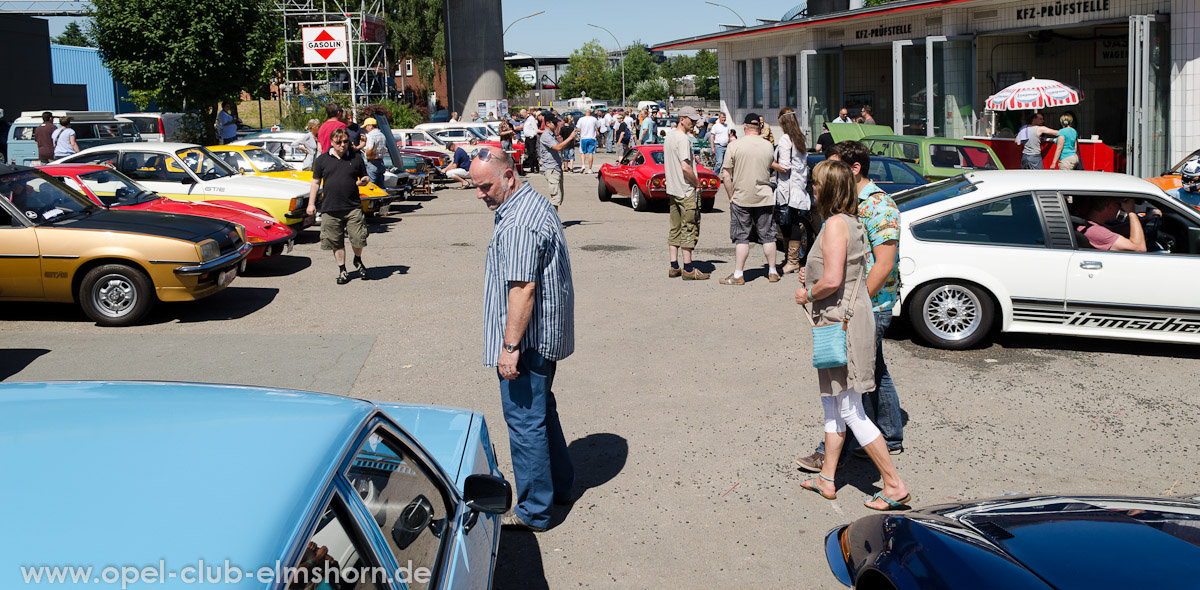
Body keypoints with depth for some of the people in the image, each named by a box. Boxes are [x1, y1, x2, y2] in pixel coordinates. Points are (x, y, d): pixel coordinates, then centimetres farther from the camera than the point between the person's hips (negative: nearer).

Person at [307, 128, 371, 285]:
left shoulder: (356, 159, 9)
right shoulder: (322, 160, 8)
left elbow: (365, 177, 18)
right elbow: (315, 182, 11)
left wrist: (363, 182, -6)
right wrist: (311, 203, 6)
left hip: (353, 208, 0)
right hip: (330, 209, 0)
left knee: (358, 238, -6)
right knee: (336, 243, 4)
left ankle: (358, 261, 23)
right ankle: (342, 271, 17)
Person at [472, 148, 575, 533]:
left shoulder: (518, 223, -23)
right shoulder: (535, 203, 12)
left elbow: (523, 288, -27)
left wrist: (510, 346, -25)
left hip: (526, 340, -11)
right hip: (547, 335, 11)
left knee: (525, 420, -2)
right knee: (542, 409, 22)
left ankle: (533, 512, 7)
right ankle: (559, 487, 35)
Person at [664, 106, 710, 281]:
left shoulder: (669, 136, 13)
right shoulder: (683, 138, -17)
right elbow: (685, 167, -24)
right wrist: (697, 183, -10)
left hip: (672, 189, 9)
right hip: (687, 191, -9)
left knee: (675, 229, 12)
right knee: (689, 228, -3)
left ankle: (674, 267, 14)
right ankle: (688, 269, 0)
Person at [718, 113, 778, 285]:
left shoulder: (735, 146, -8)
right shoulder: (769, 146, 1)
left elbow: (726, 176, -8)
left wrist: (731, 196, 2)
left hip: (741, 198, -2)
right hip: (765, 198, 2)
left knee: (741, 237, 4)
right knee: (767, 235, 11)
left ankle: (738, 274, 4)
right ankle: (772, 272, 18)